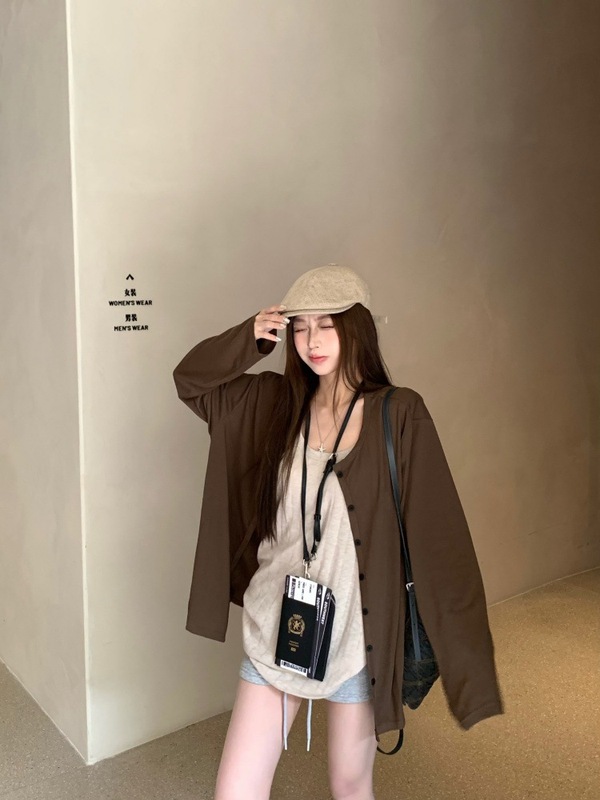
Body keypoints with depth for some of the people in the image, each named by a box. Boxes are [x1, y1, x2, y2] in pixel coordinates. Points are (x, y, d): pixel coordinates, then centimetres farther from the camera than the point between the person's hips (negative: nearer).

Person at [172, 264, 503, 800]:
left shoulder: (399, 414, -12)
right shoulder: (275, 401, 0)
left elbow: (438, 535, -11)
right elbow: (191, 379, 9)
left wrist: (460, 648, -11)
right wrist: (250, 339, -9)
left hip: (356, 633, -3)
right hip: (275, 627, 3)